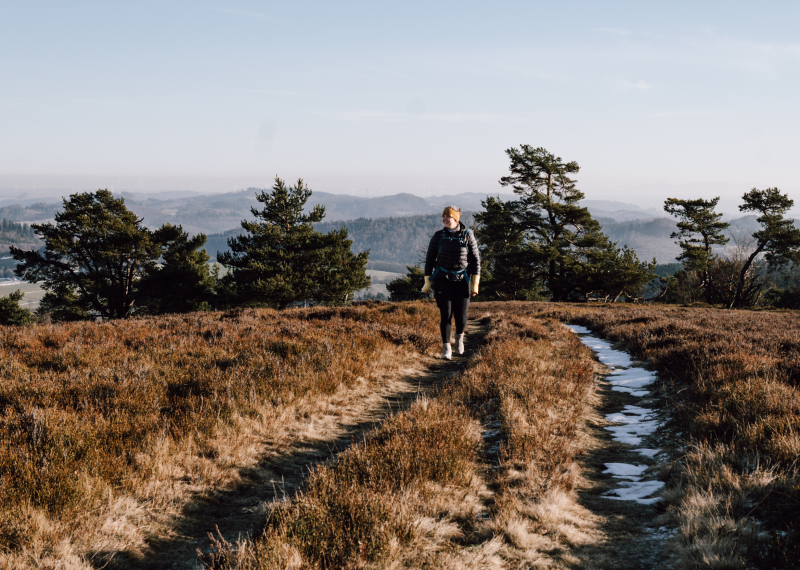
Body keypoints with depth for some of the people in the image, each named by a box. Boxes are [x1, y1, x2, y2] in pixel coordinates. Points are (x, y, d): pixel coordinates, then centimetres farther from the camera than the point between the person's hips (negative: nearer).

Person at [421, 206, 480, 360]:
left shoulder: (467, 235, 0)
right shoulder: (438, 236, 1)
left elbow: (475, 259, 3)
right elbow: (430, 259, 8)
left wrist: (475, 283, -1)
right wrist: (427, 281, 4)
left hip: (462, 280, 0)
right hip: (442, 279, 0)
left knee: (461, 317, -4)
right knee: (446, 314, -11)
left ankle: (459, 335, 30)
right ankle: (446, 348, -2)